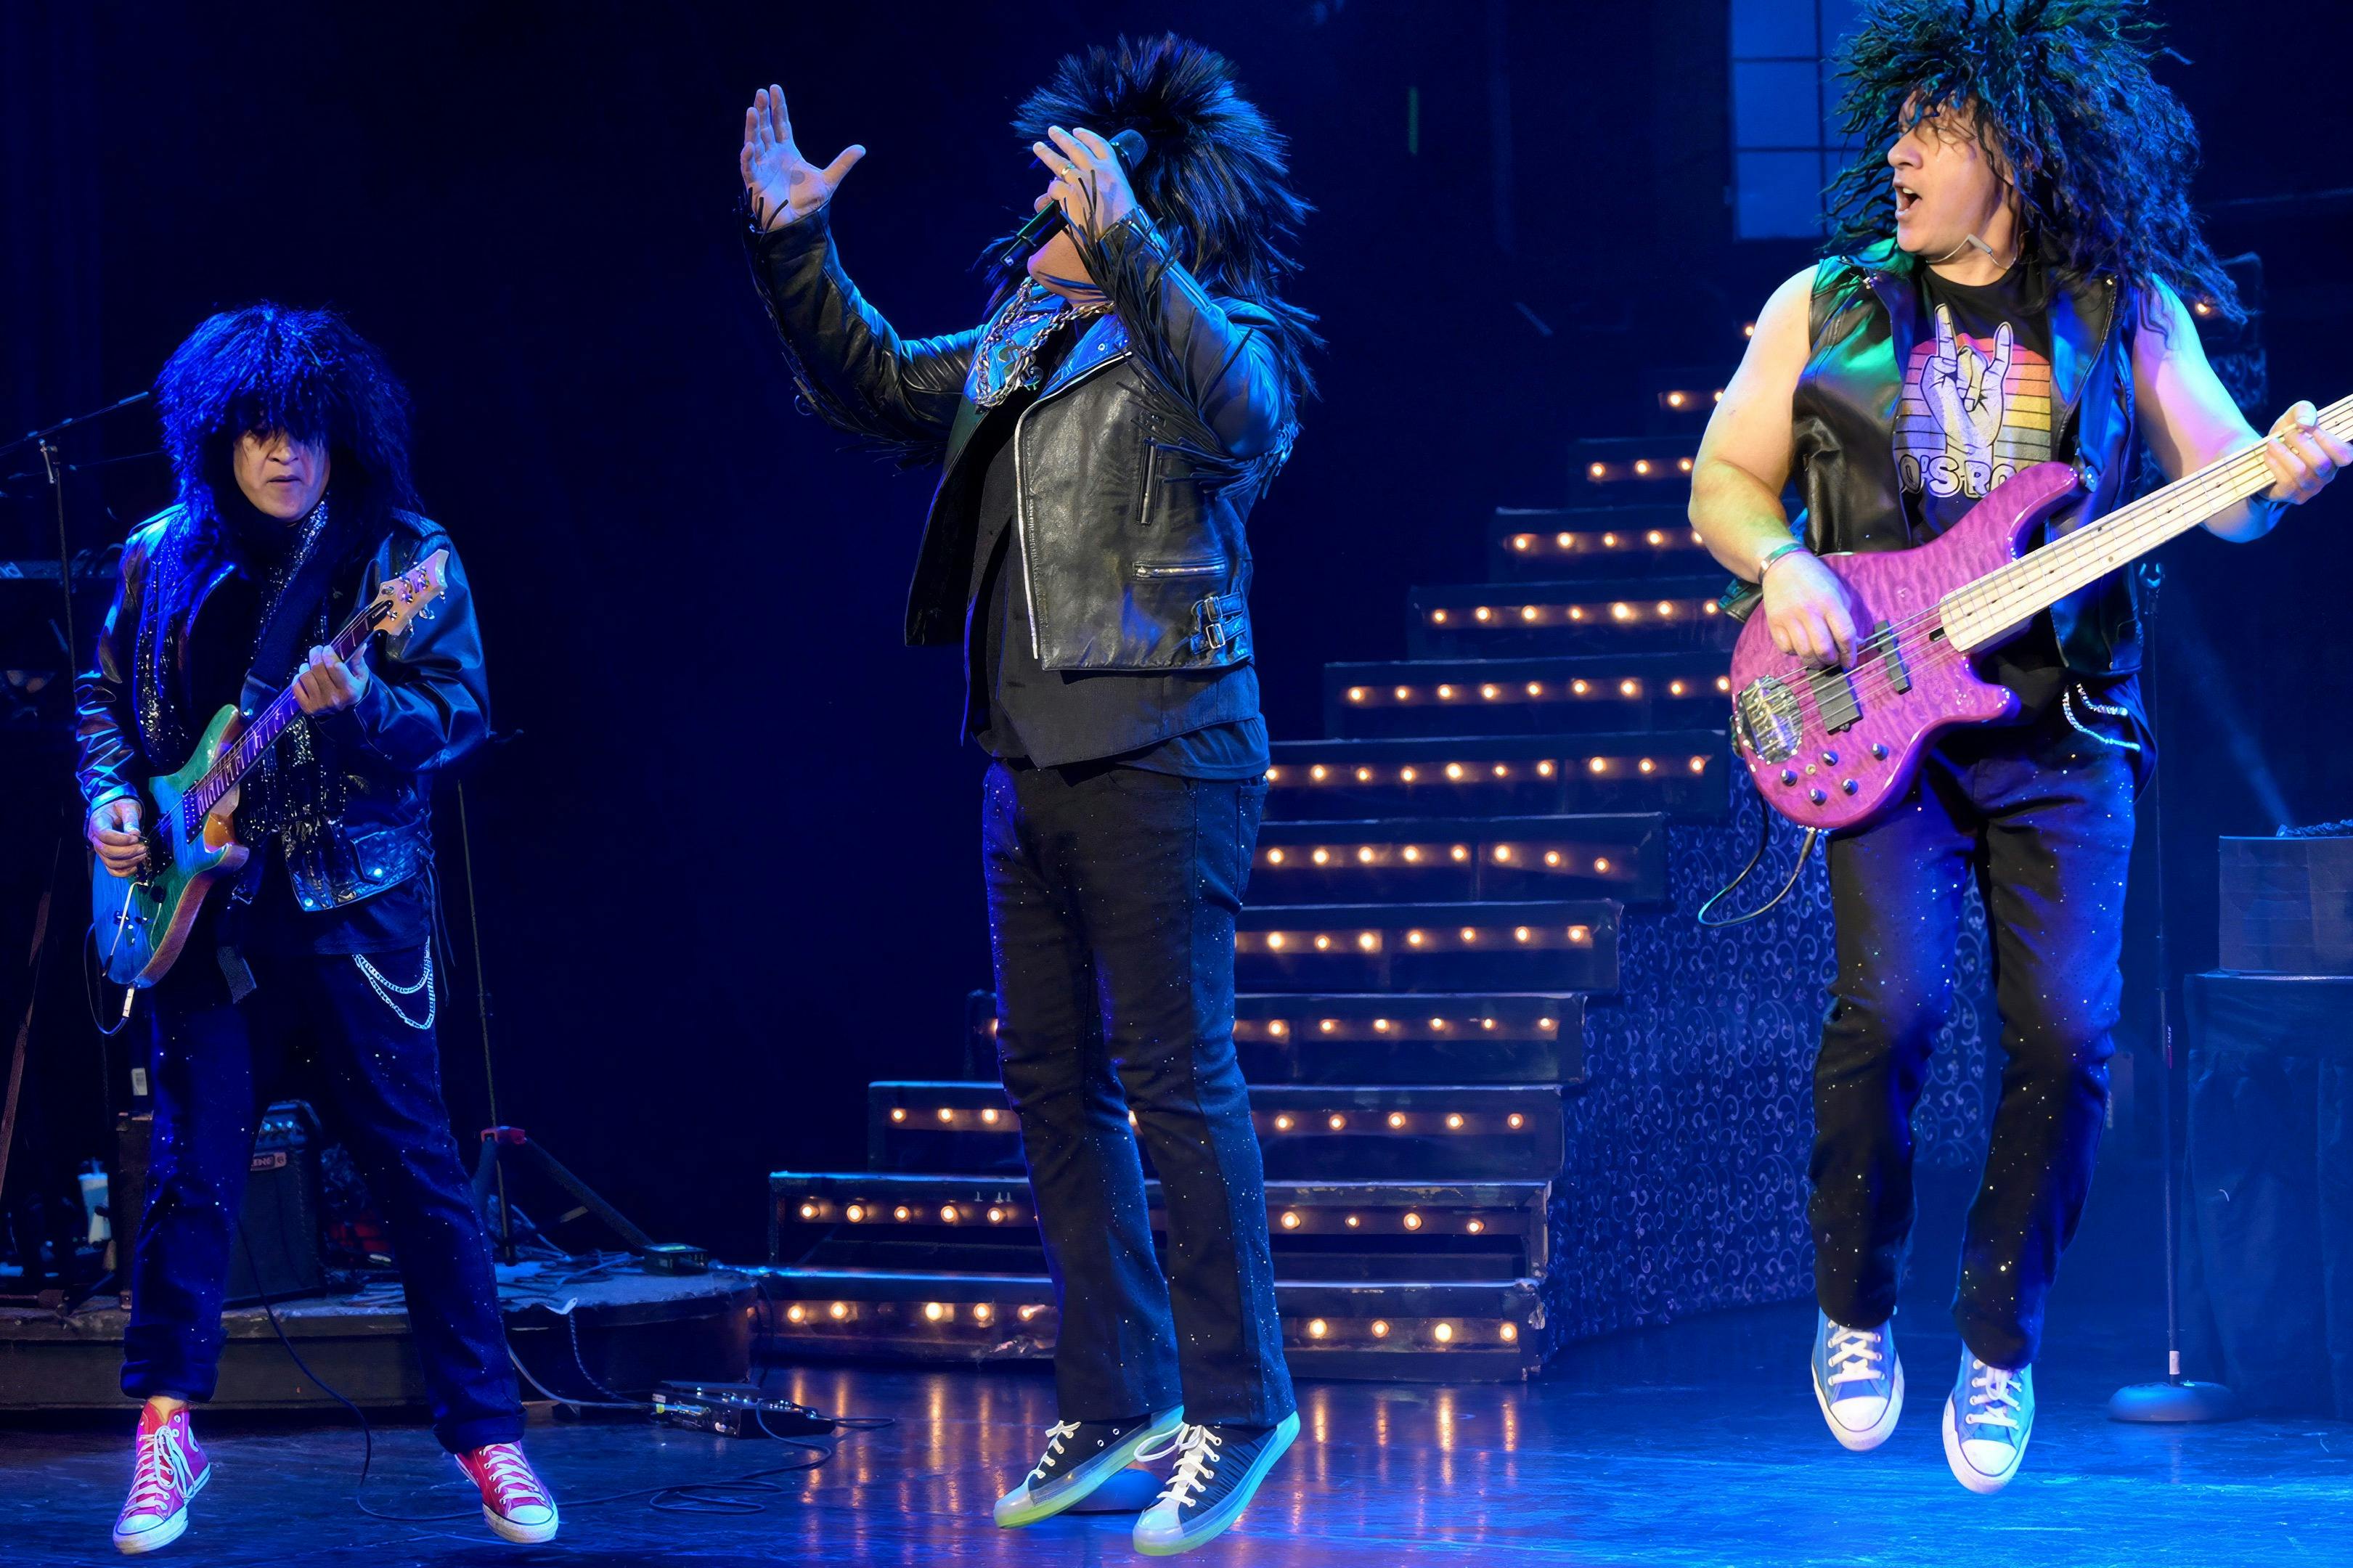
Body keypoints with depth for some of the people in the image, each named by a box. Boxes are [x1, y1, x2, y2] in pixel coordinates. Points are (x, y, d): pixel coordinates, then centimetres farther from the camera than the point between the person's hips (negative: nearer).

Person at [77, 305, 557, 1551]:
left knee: (415, 1167, -2)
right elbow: (106, 691, 20)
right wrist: (112, 795, 3)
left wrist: (361, 706, -26)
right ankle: (166, 1427, 10)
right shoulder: (162, 558, 8)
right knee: (192, 1168, 1)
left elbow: (461, 712, -8)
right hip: (206, 901, 2)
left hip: (353, 900, -2)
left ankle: (486, 1433, 4)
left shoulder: (404, 557, -1)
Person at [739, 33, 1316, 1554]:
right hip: (1032, 759, 8)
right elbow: (875, 386, 23)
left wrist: (1122, 248, -39)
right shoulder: (1022, 342, 14)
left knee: (1177, 1081, -7)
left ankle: (1238, 1405, 2)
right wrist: (794, 247, 10)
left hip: (1159, 758, -8)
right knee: (1053, 1081, 11)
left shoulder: (1221, 344, -8)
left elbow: (1239, 411, -30)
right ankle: (1116, 1399, 19)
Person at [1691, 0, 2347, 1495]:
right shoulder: (1825, 307, 8)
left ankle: (1999, 1352, 10)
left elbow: (2221, 487, 4)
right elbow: (1725, 479, 13)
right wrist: (1782, 563, -7)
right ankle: (1854, 1317, 7)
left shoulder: (2127, 306, 5)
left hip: (2066, 725, 0)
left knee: (2067, 1033, -9)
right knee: (1892, 1005, -17)